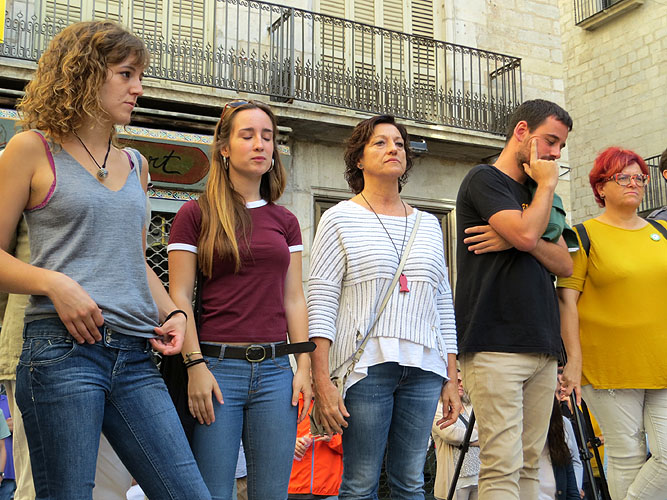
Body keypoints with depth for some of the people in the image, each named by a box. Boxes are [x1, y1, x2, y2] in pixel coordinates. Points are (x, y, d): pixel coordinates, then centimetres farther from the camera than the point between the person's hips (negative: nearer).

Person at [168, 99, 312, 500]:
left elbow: (293, 298, 12)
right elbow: (180, 297, -2)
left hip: (275, 369, 4)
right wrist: (196, 365, -10)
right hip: (217, 366, -3)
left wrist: (304, 365, 5)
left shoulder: (285, 221, 14)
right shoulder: (196, 215, 2)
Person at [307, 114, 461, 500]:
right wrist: (322, 381, -12)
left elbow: (444, 304, 17)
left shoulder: (429, 225, 16)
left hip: (425, 367, 4)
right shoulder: (341, 219, 3)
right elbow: (321, 303, -4)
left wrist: (451, 378, 12)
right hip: (366, 364, -4)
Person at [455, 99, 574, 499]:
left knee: (529, 465, 6)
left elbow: (565, 264, 13)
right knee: (503, 466, -11)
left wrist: (518, 241, -6)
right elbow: (526, 233, -16)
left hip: (542, 347, 7)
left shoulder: (536, 194, 23)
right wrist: (547, 184, 1)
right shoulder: (484, 180, 1)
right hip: (496, 345, -7)